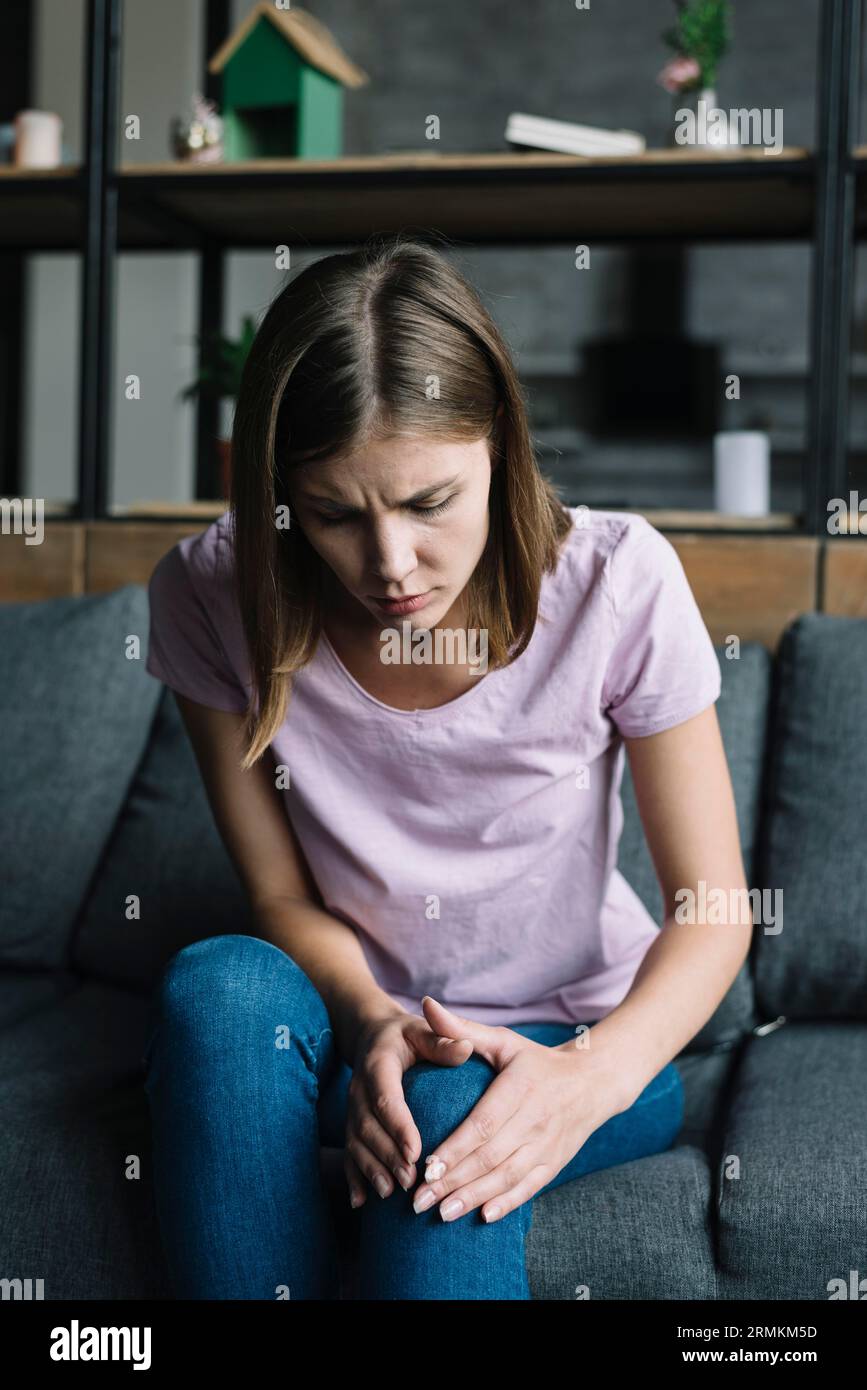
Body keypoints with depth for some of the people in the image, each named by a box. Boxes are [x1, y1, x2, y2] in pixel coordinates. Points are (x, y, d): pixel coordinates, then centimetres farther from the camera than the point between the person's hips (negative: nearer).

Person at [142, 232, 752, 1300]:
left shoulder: (618, 582, -18)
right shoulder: (212, 598, -14)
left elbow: (713, 910, -12)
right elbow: (283, 897, -5)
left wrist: (593, 1075, -30)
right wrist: (370, 1021, -27)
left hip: (582, 1032, -2)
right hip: (351, 1022, 3)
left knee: (448, 1114, -36)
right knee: (218, 983, -31)